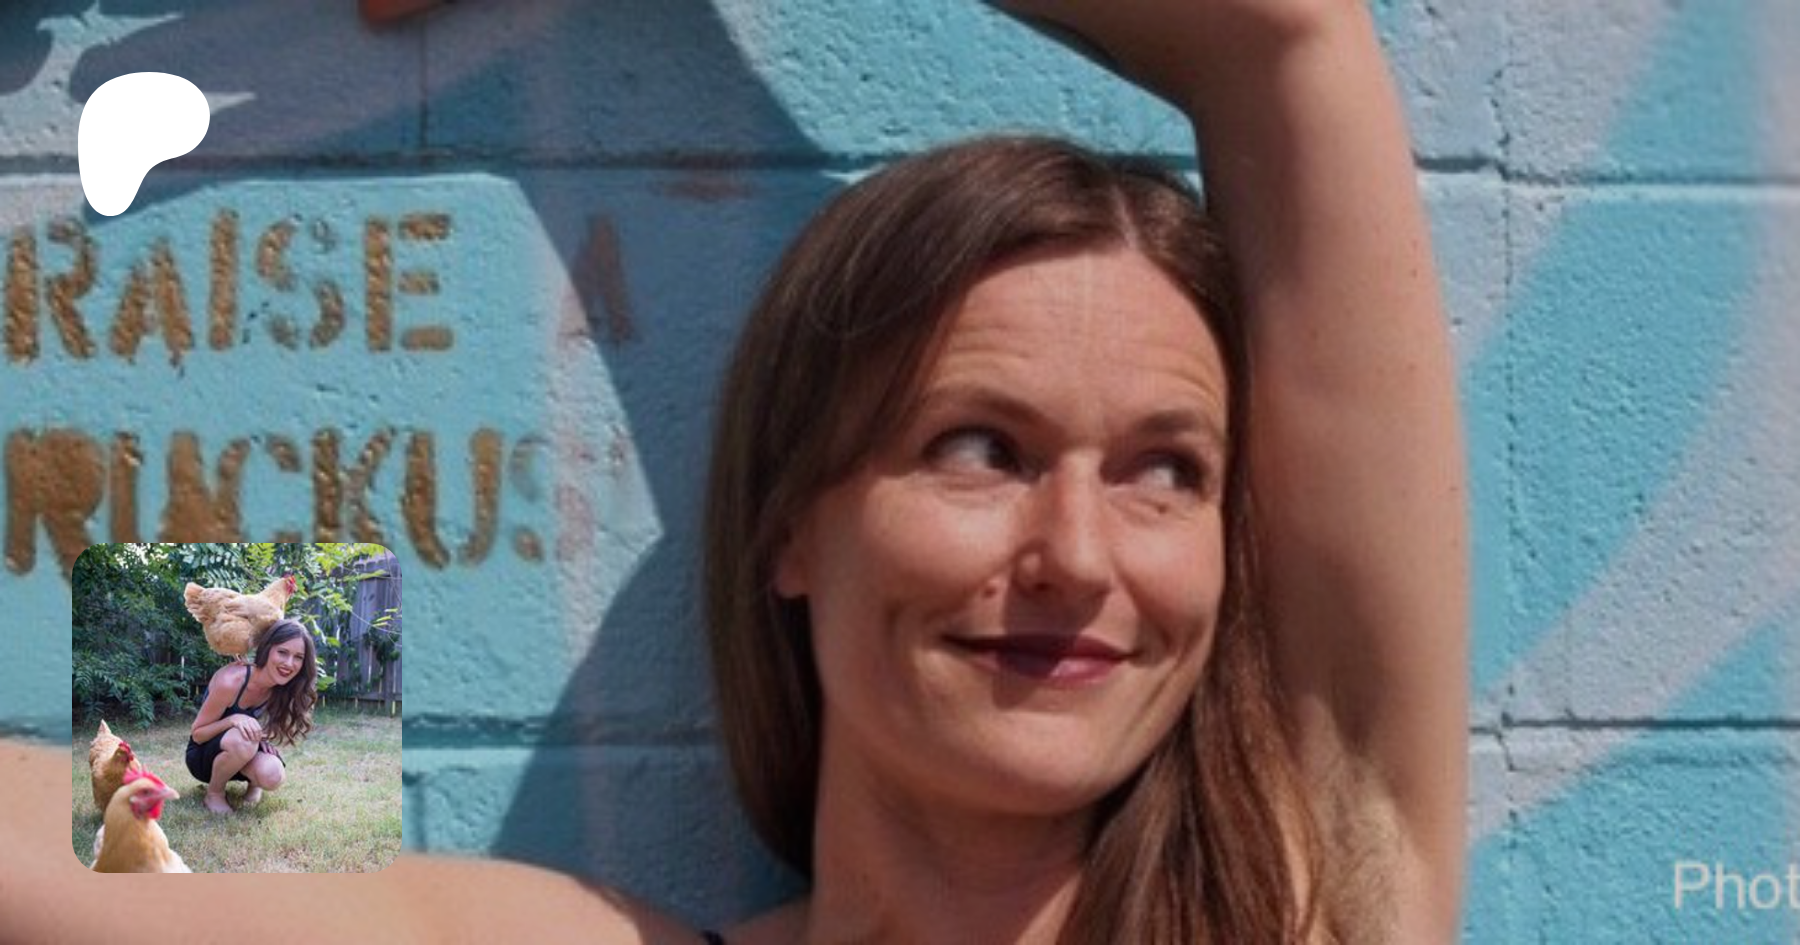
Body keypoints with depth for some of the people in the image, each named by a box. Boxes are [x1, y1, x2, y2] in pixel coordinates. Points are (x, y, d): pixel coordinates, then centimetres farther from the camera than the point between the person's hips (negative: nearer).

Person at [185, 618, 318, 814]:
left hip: (243, 754, 4)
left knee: (271, 775, -30)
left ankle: (253, 784, 6)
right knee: (242, 740, -38)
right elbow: (197, 734, -18)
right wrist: (233, 719, -36)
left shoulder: (281, 686, -13)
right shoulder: (231, 682, -30)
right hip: (204, 755, -4)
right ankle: (214, 794, -11)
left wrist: (259, 737, -15)